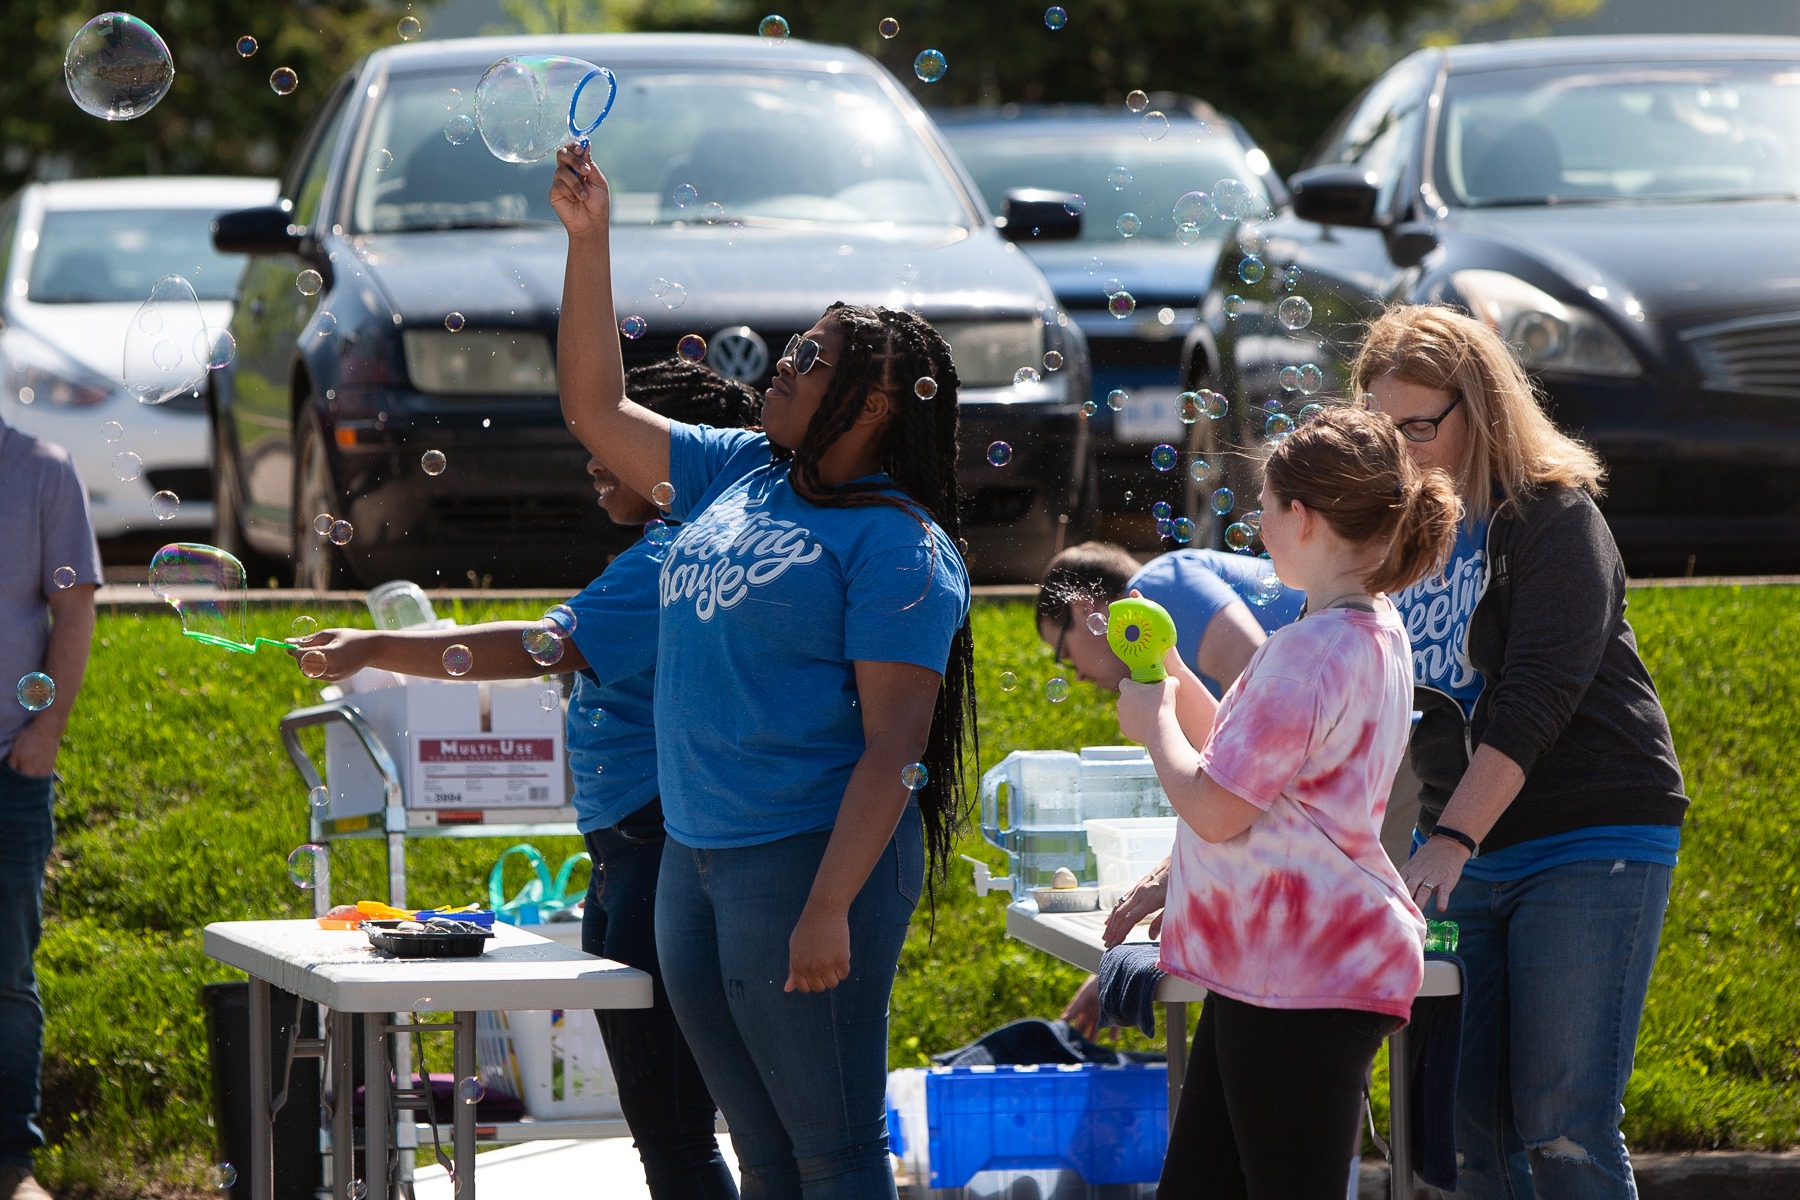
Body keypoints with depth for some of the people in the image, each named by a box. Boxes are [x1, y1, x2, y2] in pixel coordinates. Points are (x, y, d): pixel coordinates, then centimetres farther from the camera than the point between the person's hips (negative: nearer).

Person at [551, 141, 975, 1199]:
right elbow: (598, 410, 20)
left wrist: (830, 910, -25)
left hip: (807, 857, -8)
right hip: (697, 857, 8)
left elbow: (894, 746, -18)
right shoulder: (740, 475, 11)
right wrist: (590, 242, 11)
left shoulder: (900, 546, -12)